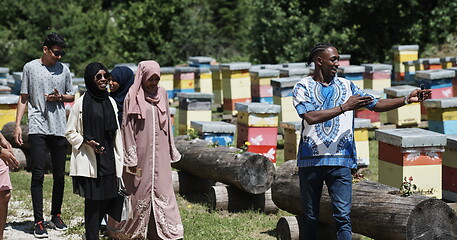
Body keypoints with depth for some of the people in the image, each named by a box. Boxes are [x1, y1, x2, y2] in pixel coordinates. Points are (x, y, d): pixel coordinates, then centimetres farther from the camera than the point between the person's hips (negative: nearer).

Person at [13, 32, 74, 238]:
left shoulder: (63, 70, 10)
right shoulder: (30, 68, 3)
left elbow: (72, 96, 19)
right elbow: (23, 98, 7)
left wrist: (60, 97, -3)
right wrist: (17, 125, -1)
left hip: (59, 128, 3)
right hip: (37, 128, -3)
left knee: (59, 175, 7)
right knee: (38, 175, -7)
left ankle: (56, 215, 22)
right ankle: (38, 221, -5)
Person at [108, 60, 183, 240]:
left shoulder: (161, 94, 8)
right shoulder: (133, 96, -7)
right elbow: (127, 127, -8)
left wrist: (172, 151, 14)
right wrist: (131, 159, -12)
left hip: (160, 152, 4)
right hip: (140, 151, -4)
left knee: (162, 189, 4)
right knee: (138, 190, 3)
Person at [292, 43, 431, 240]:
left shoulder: (346, 86, 12)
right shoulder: (303, 87, 1)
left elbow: (377, 105, 9)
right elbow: (310, 117, -15)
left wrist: (407, 100, -2)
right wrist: (345, 107, -14)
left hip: (340, 161, 1)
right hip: (310, 159, -1)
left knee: (343, 216, -7)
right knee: (310, 217, 8)